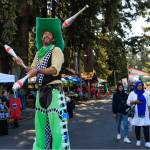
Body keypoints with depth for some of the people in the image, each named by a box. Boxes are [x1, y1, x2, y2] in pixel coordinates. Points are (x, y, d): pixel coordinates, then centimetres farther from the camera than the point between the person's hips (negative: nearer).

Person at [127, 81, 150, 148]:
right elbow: (128, 102, 0)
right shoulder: (132, 93, 0)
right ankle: (138, 140, 22)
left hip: (144, 113, 1)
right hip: (136, 113, -1)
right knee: (137, 127, 6)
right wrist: (135, 102, -17)